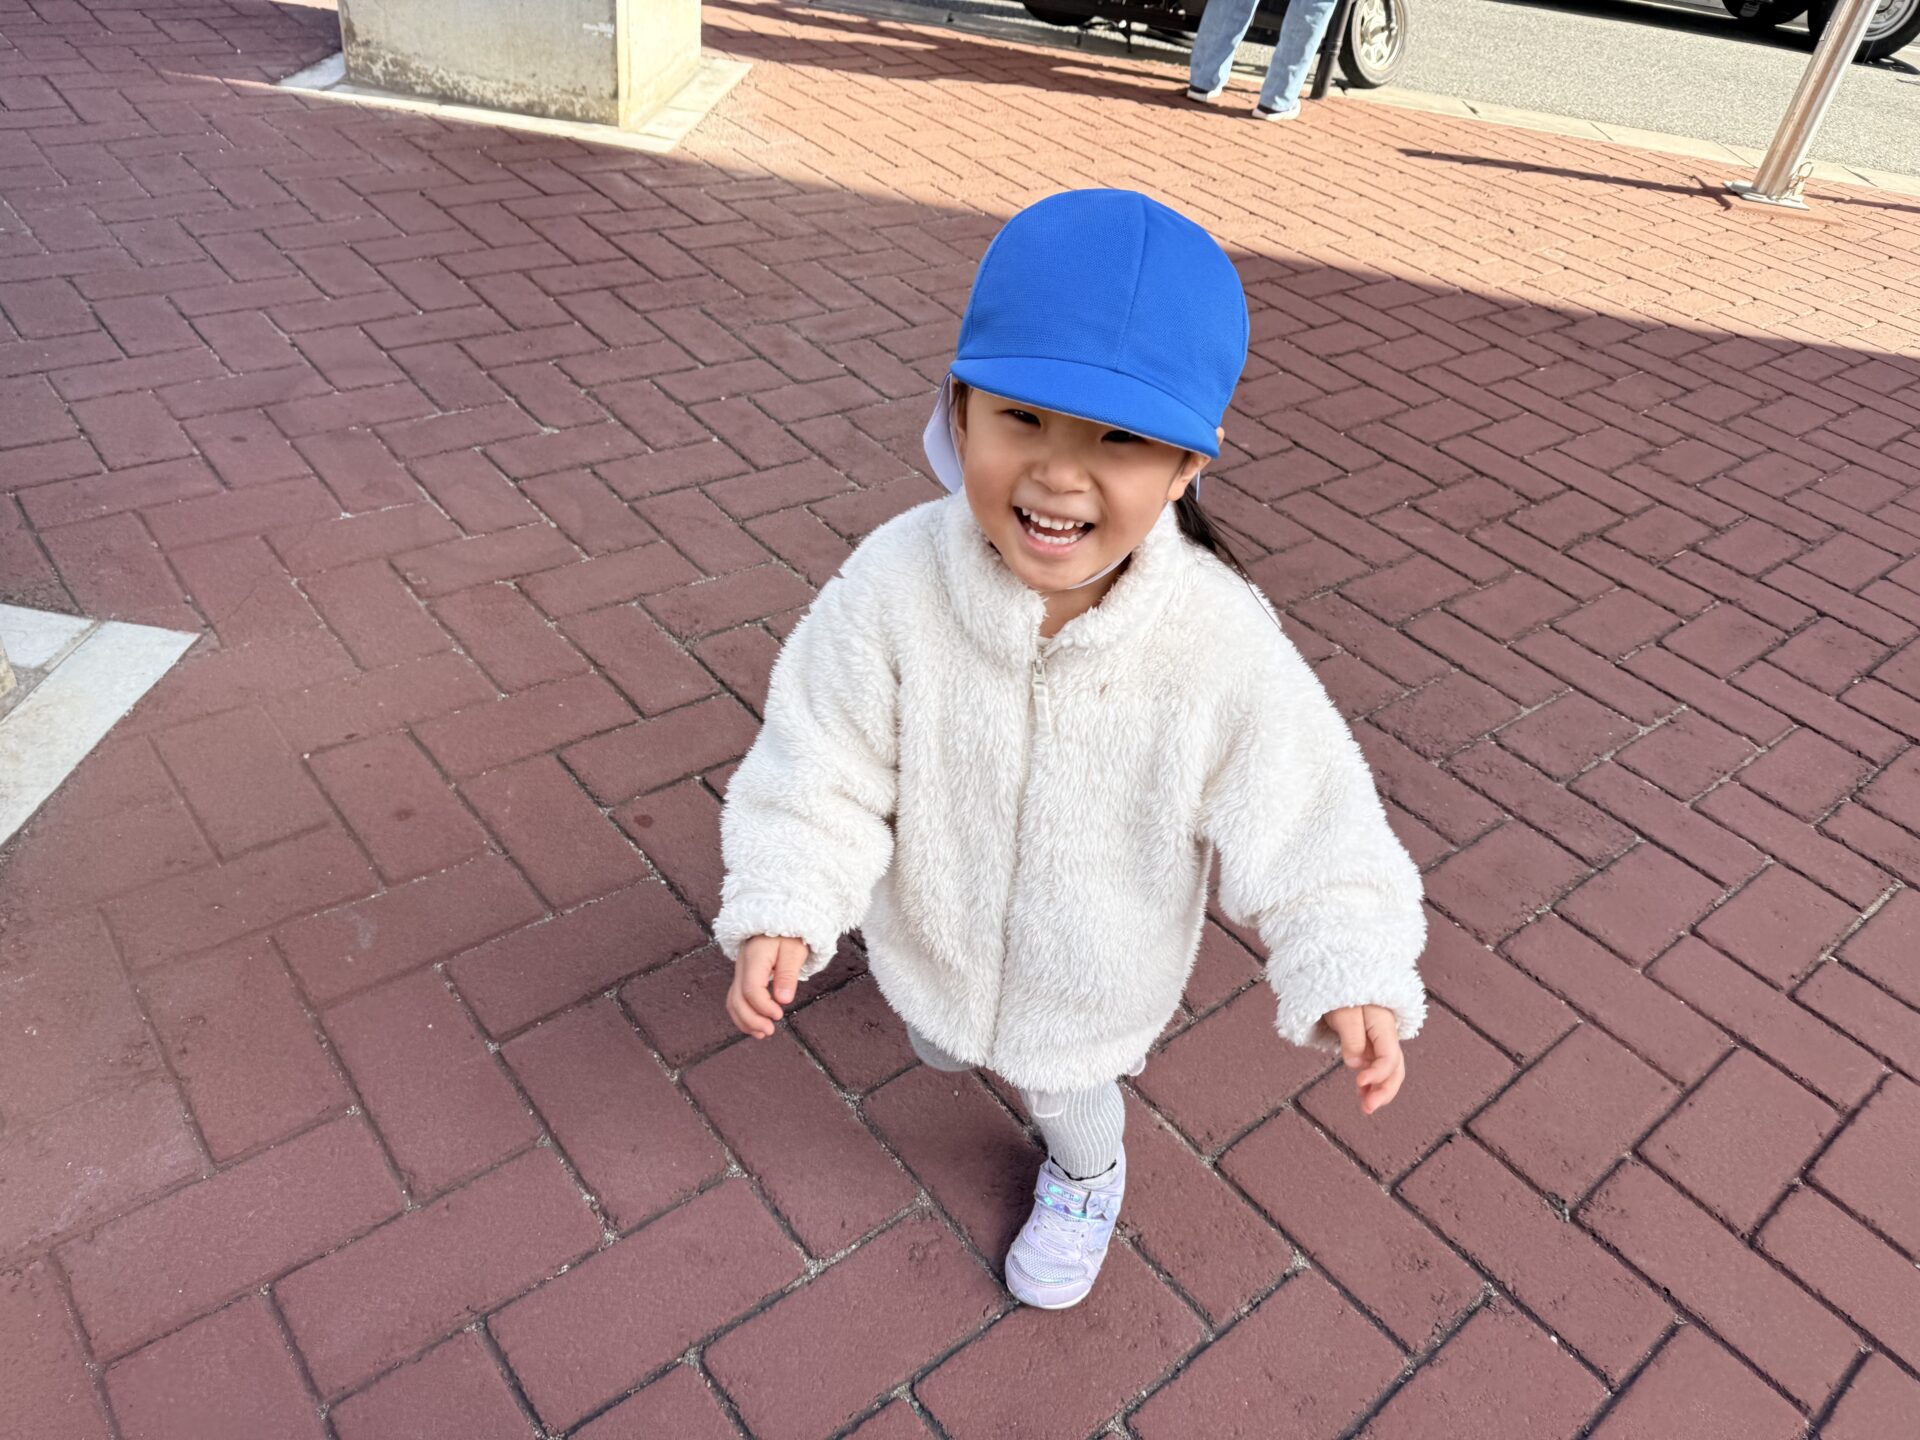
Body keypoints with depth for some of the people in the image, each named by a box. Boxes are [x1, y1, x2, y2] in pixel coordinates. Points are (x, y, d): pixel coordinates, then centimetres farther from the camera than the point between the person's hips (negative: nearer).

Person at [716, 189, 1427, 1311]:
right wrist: (782, 910, -31)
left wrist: (1352, 976, -30)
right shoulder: (895, 585, -32)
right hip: (934, 945, 1)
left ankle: (1085, 1181, 68)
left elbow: (1302, 826, -21)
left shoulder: (1223, 644, -34)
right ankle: (948, 1040, 74)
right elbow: (825, 765, -21)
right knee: (940, 1048, 36)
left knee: (1068, 1096, 32)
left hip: (1097, 987, -1)